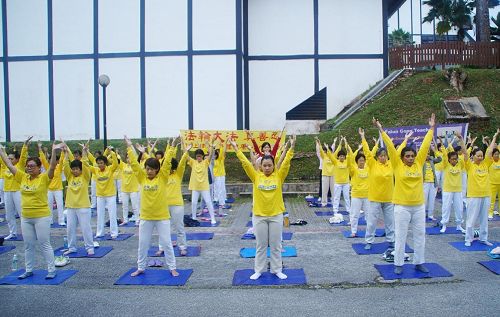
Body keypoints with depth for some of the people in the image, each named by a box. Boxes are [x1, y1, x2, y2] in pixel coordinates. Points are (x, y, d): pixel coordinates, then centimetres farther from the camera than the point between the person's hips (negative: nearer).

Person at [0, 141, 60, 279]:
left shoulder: (44, 178, -10)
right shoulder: (22, 177, 5)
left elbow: (52, 167, -26)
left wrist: (54, 151, -38)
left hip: (41, 217, -6)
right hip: (25, 217, 6)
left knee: (44, 244, 1)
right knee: (28, 245, 15)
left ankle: (51, 270, 10)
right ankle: (28, 270, 28)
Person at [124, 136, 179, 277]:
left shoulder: (162, 177, -5)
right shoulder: (142, 178, 1)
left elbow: (167, 162, -13)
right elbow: (134, 163, -1)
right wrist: (129, 147, -3)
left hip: (162, 217, -3)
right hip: (145, 217, 3)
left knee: (166, 243, 5)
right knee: (142, 244, 13)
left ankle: (172, 268, 17)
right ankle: (140, 268, 29)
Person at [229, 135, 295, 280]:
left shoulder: (279, 176, -1)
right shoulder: (256, 176, -1)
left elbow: (286, 162, -11)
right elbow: (245, 163, -6)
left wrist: (291, 147, -21)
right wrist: (236, 148, -11)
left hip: (276, 215, 0)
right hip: (259, 215, 0)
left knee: (276, 245, 11)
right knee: (261, 245, 12)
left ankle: (277, 270, 24)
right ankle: (258, 270, 24)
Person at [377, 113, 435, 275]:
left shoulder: (419, 164, 4)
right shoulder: (397, 165, -5)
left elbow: (425, 146, 6)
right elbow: (390, 147, -9)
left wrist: (431, 128, 9)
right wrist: (381, 130, -11)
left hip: (419, 206, 4)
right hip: (402, 207, -4)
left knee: (420, 235, 12)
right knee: (400, 237, 4)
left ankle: (419, 262, 27)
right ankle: (398, 264, 15)